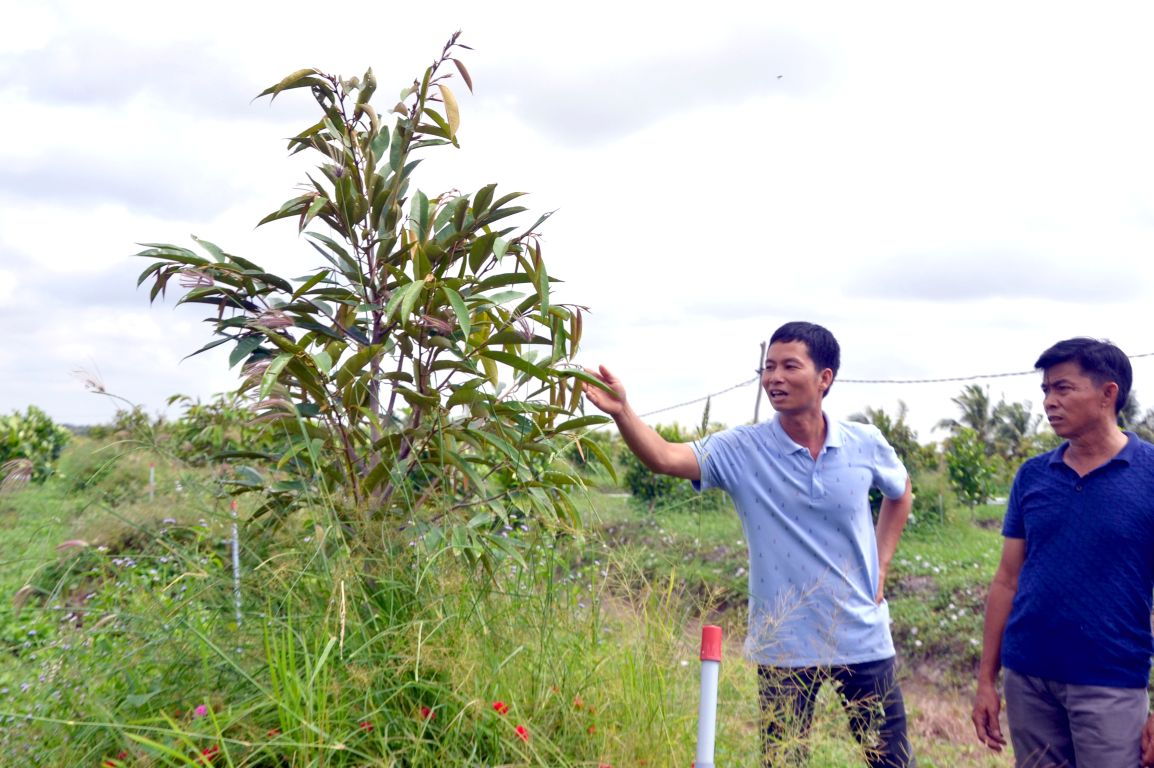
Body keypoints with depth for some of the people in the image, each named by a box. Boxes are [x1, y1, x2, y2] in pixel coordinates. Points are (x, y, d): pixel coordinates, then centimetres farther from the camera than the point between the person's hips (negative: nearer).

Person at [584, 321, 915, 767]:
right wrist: (621, 412, -42)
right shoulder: (742, 450, -10)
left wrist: (880, 567, 8)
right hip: (784, 647, -2)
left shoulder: (866, 445, -4)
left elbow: (900, 493, 17)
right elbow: (665, 457, -26)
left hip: (862, 641, 2)